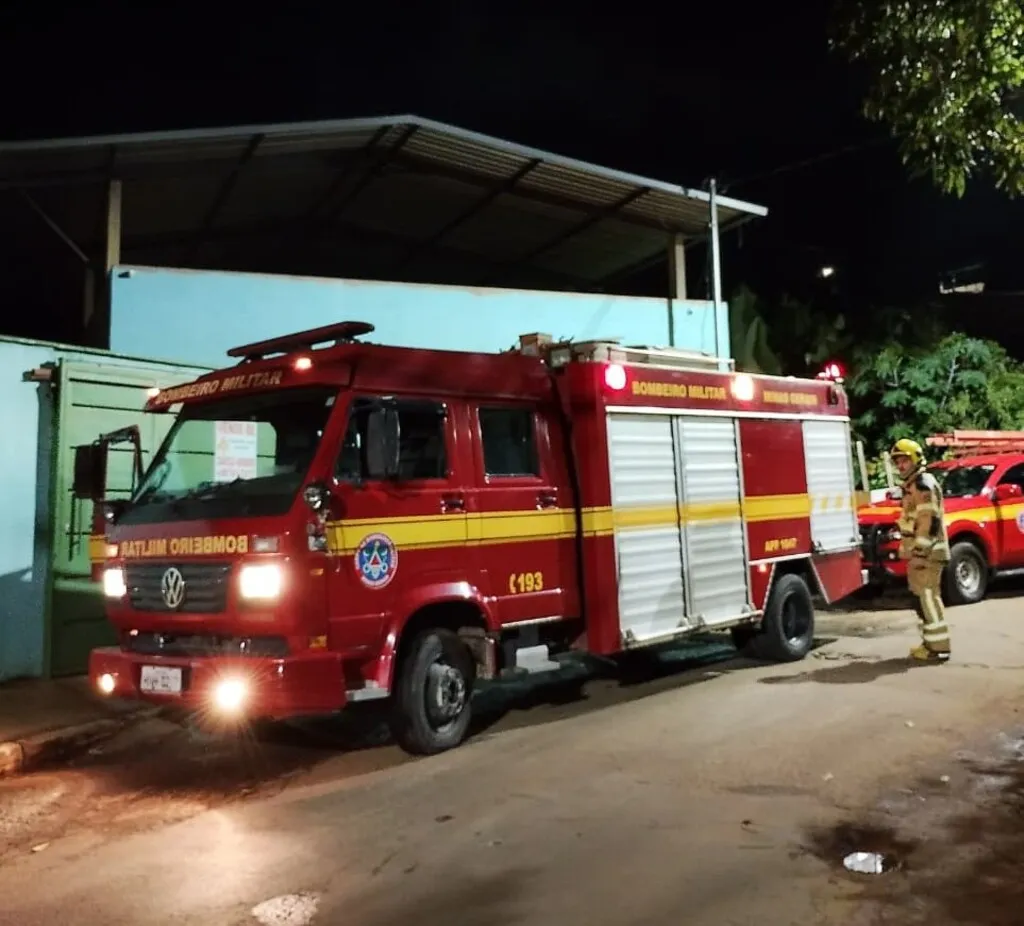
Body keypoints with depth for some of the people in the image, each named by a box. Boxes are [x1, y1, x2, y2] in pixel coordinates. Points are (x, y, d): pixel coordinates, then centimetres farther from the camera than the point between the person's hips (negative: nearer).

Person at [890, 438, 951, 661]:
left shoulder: (924, 484, -14)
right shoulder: (912, 485, 18)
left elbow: (929, 521, -21)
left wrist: (919, 553, -23)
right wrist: (906, 548, 21)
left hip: (928, 553, -10)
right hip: (920, 552, 10)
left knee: (929, 597, -10)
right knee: (923, 597, 13)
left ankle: (939, 648, -7)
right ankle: (930, 642, 20)